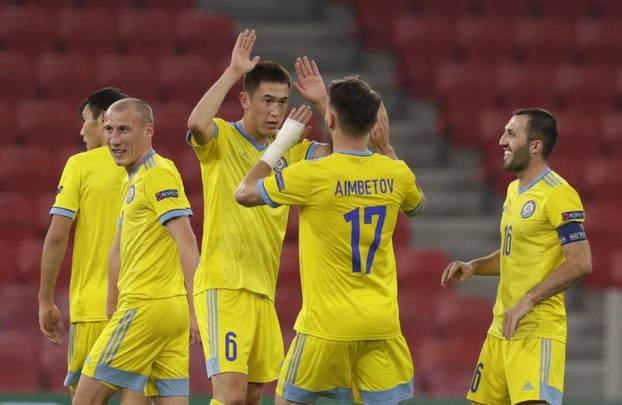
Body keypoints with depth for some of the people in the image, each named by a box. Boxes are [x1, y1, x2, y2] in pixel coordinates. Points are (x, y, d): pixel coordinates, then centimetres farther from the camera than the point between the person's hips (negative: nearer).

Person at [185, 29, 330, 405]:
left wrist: (322, 102, -1)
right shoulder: (222, 139, -4)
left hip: (263, 289, 7)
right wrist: (233, 71, -21)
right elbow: (196, 122, -26)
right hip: (223, 285, -7)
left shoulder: (288, 151, 14)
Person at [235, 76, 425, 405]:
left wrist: (281, 142, 9)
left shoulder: (312, 175, -13)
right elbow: (416, 205, 27)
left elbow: (244, 194, 2)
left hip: (328, 325, -4)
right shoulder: (396, 174, 1)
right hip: (382, 324, 4)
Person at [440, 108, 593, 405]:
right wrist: (473, 267, 10)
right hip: (501, 328, 9)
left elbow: (580, 263, -19)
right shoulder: (514, 190, 16)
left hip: (537, 332, -9)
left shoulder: (557, 193, -13)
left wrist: (527, 302, -21)